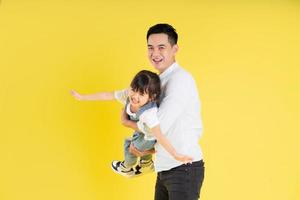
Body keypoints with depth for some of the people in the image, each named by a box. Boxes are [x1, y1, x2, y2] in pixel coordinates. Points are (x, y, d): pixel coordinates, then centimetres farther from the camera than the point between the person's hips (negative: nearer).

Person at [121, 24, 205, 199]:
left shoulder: (180, 79, -15)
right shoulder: (161, 81, 14)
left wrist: (127, 122, -2)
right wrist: (146, 149, 4)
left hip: (184, 169, -9)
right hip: (165, 169, 9)